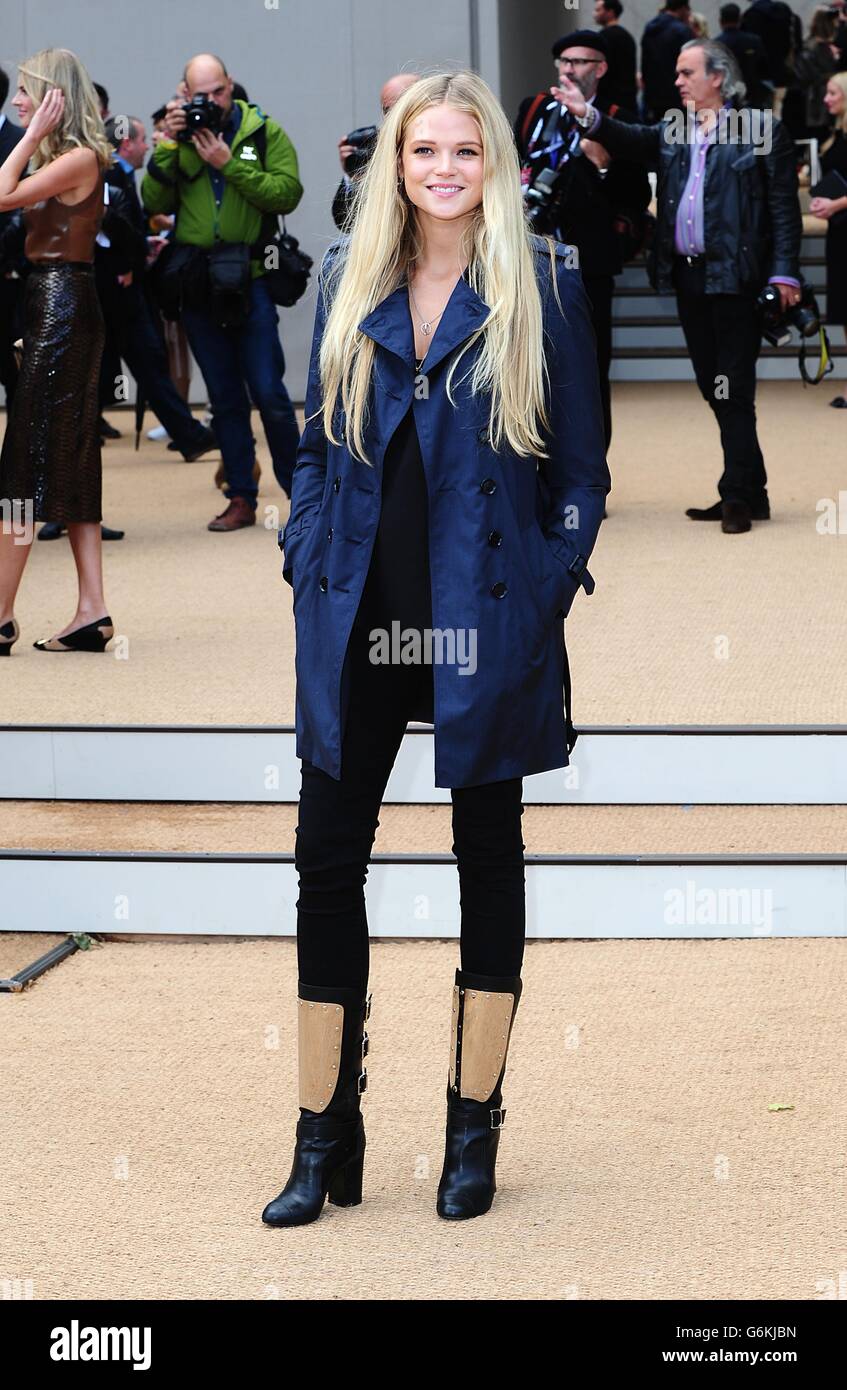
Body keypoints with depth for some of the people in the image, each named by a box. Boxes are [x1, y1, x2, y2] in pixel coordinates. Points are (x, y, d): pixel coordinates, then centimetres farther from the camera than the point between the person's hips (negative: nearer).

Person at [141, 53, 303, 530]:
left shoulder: (264, 132, 0)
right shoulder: (181, 137, 8)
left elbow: (287, 193, -13)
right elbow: (155, 201, 0)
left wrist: (229, 164, -18)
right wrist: (169, 145, -10)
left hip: (250, 280, -3)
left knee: (269, 393, -5)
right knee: (225, 398, 9)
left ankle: (299, 490, 8)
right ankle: (241, 499, 14)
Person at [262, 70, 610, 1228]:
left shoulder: (545, 284, -2)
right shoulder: (348, 281, 8)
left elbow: (581, 466, 0)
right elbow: (317, 443, 13)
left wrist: (548, 595, -7)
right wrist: (310, 565, 3)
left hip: (486, 619, -3)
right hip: (357, 620, 3)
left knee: (489, 855, 8)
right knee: (327, 861, 1)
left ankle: (474, 1130, 18)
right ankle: (324, 1143, 10)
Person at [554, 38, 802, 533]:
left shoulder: (763, 132, -2)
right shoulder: (672, 134, 16)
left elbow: (784, 208, -6)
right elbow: (632, 142, 0)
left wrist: (785, 273, -13)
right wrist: (588, 116, -16)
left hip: (735, 278, -6)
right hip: (689, 279, 7)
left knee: (734, 391, -6)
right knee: (716, 390, 10)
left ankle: (740, 496, -3)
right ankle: (749, 493, 17)